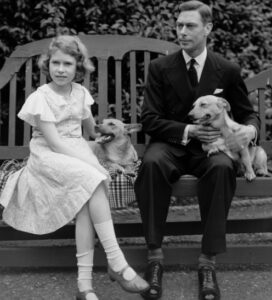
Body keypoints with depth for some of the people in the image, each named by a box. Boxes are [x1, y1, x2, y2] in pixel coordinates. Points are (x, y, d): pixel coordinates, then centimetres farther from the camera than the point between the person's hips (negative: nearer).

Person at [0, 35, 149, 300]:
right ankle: (117, 263, -29)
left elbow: (90, 129, 26)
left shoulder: (80, 92, 9)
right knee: (93, 180, -32)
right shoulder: (41, 97, -7)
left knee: (86, 199, -27)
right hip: (48, 156, -4)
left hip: (77, 152, 4)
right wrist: (94, 165, -22)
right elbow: (54, 143, -17)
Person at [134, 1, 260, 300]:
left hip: (209, 147, 0)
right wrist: (188, 131, -18)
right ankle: (154, 256, -26)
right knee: (151, 162, -35)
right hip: (171, 145, 0)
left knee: (223, 167, -35)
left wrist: (250, 129, -14)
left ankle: (208, 262, -26)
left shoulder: (228, 70, 3)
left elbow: (247, 114, 11)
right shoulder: (160, 67, 1)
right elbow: (149, 119, -3)